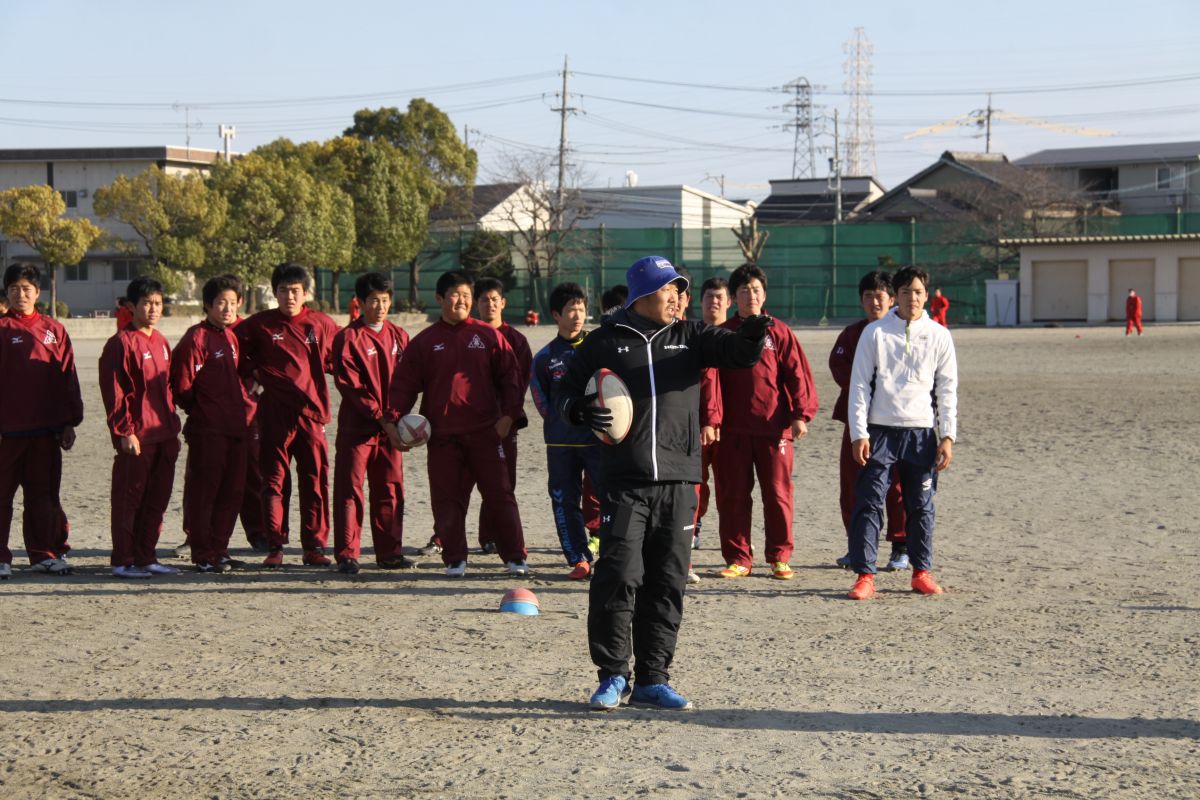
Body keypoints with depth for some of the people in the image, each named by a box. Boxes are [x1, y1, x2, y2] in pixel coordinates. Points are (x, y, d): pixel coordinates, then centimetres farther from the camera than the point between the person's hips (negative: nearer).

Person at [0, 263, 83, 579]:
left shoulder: (53, 330, 8)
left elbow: (67, 378, 9)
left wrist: (70, 423, 6)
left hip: (46, 430, 3)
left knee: (44, 494, 9)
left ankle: (44, 554, 17)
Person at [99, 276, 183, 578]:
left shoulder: (160, 342, 15)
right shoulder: (122, 343, -9)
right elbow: (114, 391, -13)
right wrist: (125, 431, -17)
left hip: (163, 437, 8)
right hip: (136, 438, -8)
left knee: (157, 499, 11)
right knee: (129, 499, -2)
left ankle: (145, 557, 19)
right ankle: (122, 561, 4)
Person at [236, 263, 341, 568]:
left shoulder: (322, 325, 7)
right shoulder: (259, 325, 4)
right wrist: (253, 371, 4)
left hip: (312, 412, 1)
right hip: (274, 415, -1)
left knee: (315, 482, 2)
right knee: (273, 481, 0)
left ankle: (315, 546, 9)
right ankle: (275, 547, 4)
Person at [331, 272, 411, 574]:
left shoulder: (398, 336, 11)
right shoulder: (348, 338, -5)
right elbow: (349, 385, -10)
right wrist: (378, 415, -15)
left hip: (390, 425, 5)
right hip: (357, 425, -5)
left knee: (391, 489, 6)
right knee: (349, 489, -3)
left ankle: (390, 553, 13)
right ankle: (347, 555, -1)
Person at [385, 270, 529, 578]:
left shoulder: (488, 336, 6)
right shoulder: (424, 342, 8)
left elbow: (510, 377, 6)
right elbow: (404, 384, 6)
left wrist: (508, 414, -5)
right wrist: (392, 420, -6)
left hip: (485, 432, -1)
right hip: (442, 436, 1)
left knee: (500, 495, 0)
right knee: (447, 500, 2)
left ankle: (515, 557, 4)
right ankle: (455, 560, 10)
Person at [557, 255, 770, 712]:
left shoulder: (690, 337, 13)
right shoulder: (603, 342, 7)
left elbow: (736, 351, -1)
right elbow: (567, 394, 11)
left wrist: (752, 338, -24)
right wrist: (580, 411, -12)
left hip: (678, 483, 3)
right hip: (624, 482, -3)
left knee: (667, 583, 5)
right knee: (619, 576, -10)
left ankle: (652, 680, 13)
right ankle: (613, 676, 1)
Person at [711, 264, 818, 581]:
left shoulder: (779, 333, 5)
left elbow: (798, 374, 2)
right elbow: (711, 380, 4)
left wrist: (801, 414, -8)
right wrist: (712, 421, -5)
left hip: (774, 427, -1)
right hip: (733, 430, 1)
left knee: (777, 494, 1)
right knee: (732, 495, 3)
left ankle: (779, 557, 12)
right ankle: (738, 558, 12)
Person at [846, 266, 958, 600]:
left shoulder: (938, 336, 5)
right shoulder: (875, 333, 1)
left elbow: (947, 390, 7)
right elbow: (859, 385, 1)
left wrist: (948, 436, 0)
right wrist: (859, 434, -6)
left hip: (922, 432, 2)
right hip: (880, 431, -1)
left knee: (921, 506, 8)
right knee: (869, 503, -7)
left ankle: (922, 572, 18)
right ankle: (864, 575, -5)